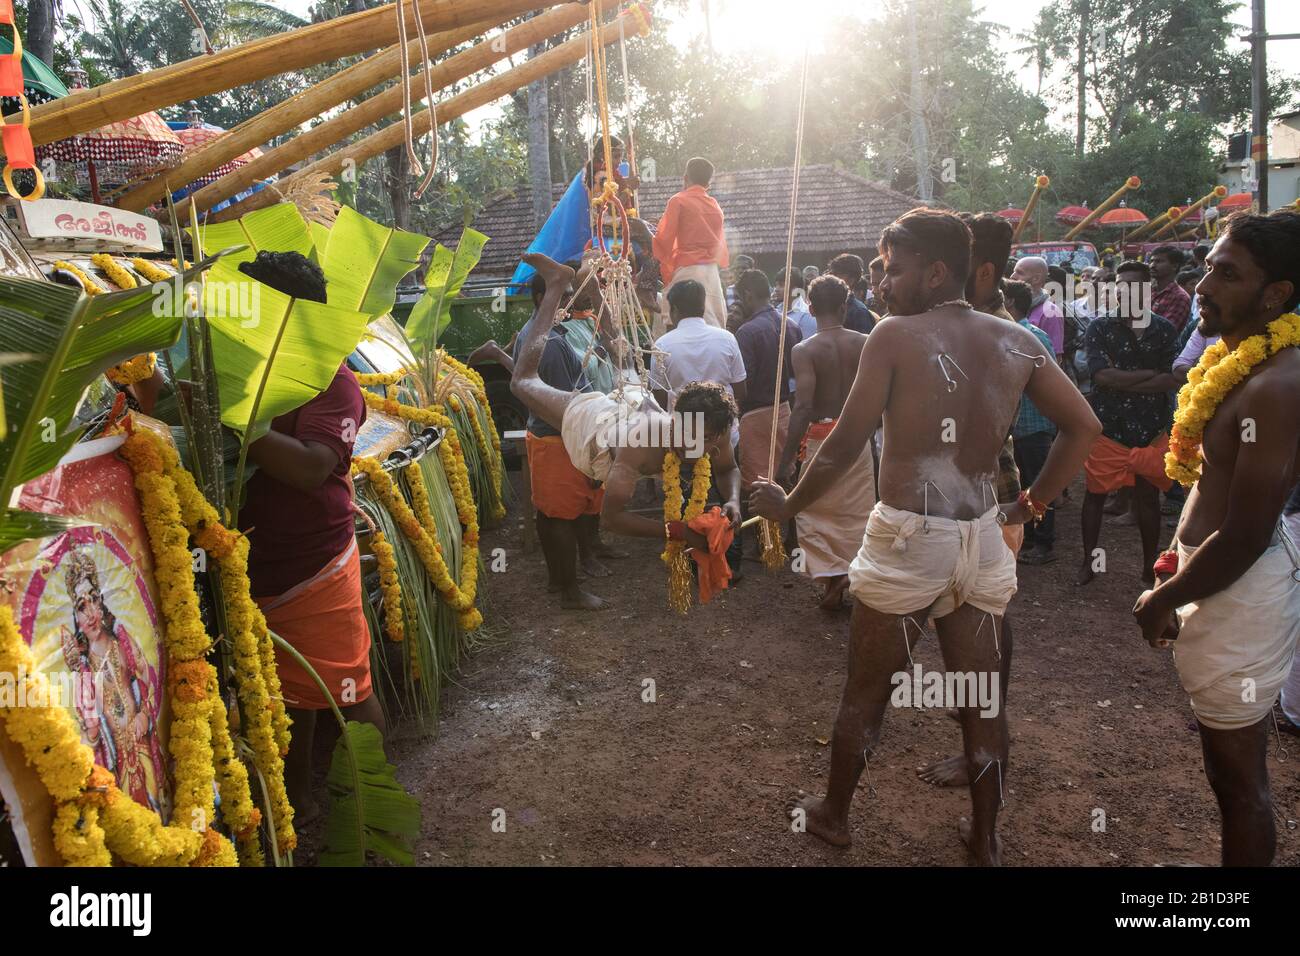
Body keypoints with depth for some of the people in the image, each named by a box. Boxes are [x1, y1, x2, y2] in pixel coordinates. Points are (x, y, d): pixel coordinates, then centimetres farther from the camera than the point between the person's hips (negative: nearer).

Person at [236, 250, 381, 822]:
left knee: (347, 693, 5)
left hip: (317, 569, -6)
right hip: (254, 567, 6)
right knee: (288, 690, 20)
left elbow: (311, 467, -26)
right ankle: (296, 795, 39)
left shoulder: (331, 378, -11)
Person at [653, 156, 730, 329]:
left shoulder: (678, 201, 0)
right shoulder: (715, 205, 16)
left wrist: (666, 272, 7)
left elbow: (664, 239, -3)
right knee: (715, 326, 6)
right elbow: (720, 241, 17)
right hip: (712, 269, 6)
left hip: (687, 269, -6)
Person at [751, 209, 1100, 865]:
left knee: (865, 695, 14)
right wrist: (1032, 504, 15)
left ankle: (834, 816, 33)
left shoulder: (896, 335, -9)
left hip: (905, 539, -4)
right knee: (981, 698, 15)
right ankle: (985, 839, 30)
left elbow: (843, 447, -11)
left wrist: (787, 506, 3)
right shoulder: (1017, 342, 5)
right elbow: (1084, 426, 9)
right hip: (981, 540, 5)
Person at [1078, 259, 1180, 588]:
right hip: (1107, 427, -1)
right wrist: (1150, 374, -13)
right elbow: (1102, 376, -14)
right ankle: (1088, 561, 23)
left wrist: (1121, 382, -16)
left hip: (1151, 429, 1)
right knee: (1095, 495, 8)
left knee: (1148, 497, 11)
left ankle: (1150, 564, 26)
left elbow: (1172, 380, -7)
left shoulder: (1164, 329, 3)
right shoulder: (1100, 327, -3)